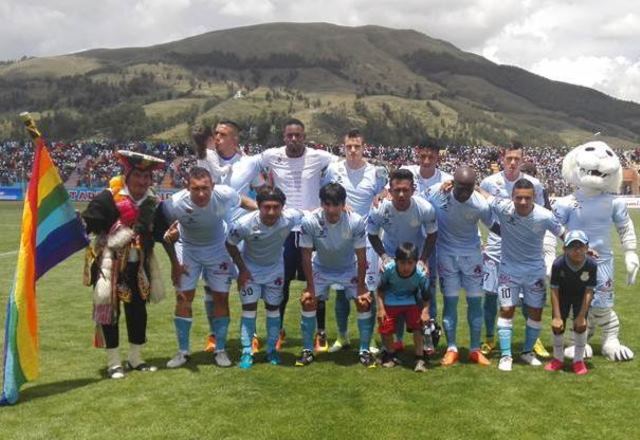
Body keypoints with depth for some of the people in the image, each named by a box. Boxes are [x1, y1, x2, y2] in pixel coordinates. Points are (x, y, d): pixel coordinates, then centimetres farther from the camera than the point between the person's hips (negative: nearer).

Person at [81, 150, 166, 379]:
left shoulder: (153, 202, 3)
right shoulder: (109, 198, -15)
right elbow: (88, 222, -18)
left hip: (138, 265, 5)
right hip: (110, 264, -5)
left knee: (138, 309, 11)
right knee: (109, 308, 2)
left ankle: (135, 358, 26)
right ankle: (113, 362, 15)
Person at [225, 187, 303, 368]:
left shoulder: (290, 218, -32)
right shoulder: (244, 224, -34)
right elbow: (230, 244, -15)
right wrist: (242, 269, -13)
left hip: (275, 268, 2)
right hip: (250, 269, -2)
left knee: (273, 308, 9)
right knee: (249, 308, -4)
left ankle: (272, 350, 24)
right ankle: (247, 352, 7)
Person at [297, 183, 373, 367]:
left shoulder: (356, 222, -31)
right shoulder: (309, 221, -31)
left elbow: (361, 258, -19)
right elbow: (306, 256, -19)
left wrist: (361, 287, -15)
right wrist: (310, 287, -16)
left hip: (349, 269, 0)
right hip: (321, 268, 1)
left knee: (364, 302, -11)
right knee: (307, 301, -10)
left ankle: (365, 350, 5)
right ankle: (307, 350, 6)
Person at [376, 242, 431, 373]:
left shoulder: (421, 275, -28)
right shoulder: (388, 269, -27)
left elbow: (426, 297, -14)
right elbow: (380, 290, -11)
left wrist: (425, 311, -30)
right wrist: (381, 308, -17)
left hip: (411, 302, 0)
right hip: (390, 302, 0)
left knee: (418, 325, -15)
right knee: (386, 327, -7)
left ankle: (420, 358, -2)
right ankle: (390, 355, 20)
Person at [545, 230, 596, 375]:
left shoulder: (591, 264, -31)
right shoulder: (558, 264, -32)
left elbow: (589, 291, -22)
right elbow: (554, 290, -24)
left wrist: (581, 315, -23)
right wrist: (557, 317, -24)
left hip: (580, 295, 0)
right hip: (563, 294, 0)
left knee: (580, 324, -11)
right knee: (557, 325, -2)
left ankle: (578, 360, 11)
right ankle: (558, 359, 21)